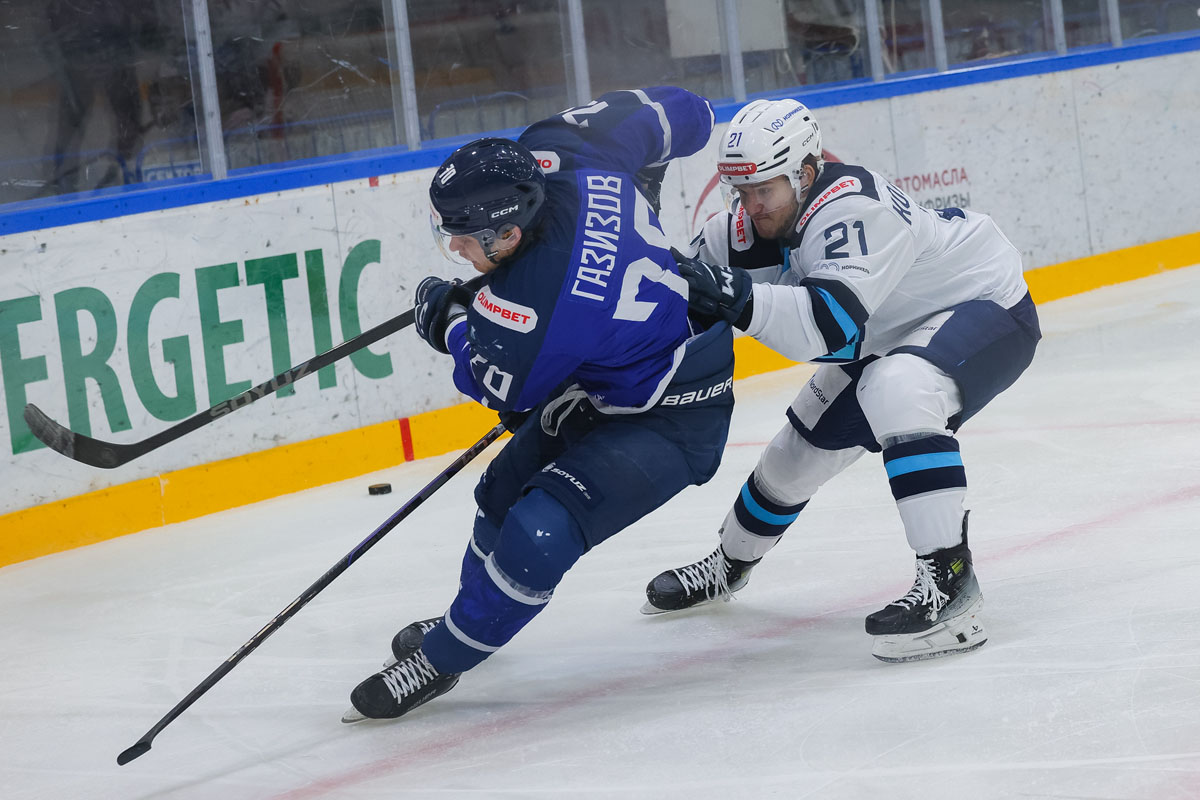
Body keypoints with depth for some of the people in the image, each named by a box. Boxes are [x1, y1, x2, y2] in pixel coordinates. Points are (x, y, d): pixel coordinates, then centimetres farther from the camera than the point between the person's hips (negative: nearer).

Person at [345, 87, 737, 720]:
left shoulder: (541, 302, -38)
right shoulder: (554, 153, -19)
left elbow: (501, 383, -15)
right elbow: (676, 111, -2)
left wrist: (449, 320, 2)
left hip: (667, 421, -11)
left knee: (539, 533, -21)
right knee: (505, 491, 21)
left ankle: (443, 658, 0)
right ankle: (469, 617, 46)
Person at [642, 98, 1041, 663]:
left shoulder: (852, 210, -36)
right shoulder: (766, 215, -10)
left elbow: (835, 326, -47)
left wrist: (742, 298, -55)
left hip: (987, 305, -9)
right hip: (895, 332, 9)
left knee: (895, 391, -38)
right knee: (808, 441, 15)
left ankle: (949, 582, -39)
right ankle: (729, 565, 42)